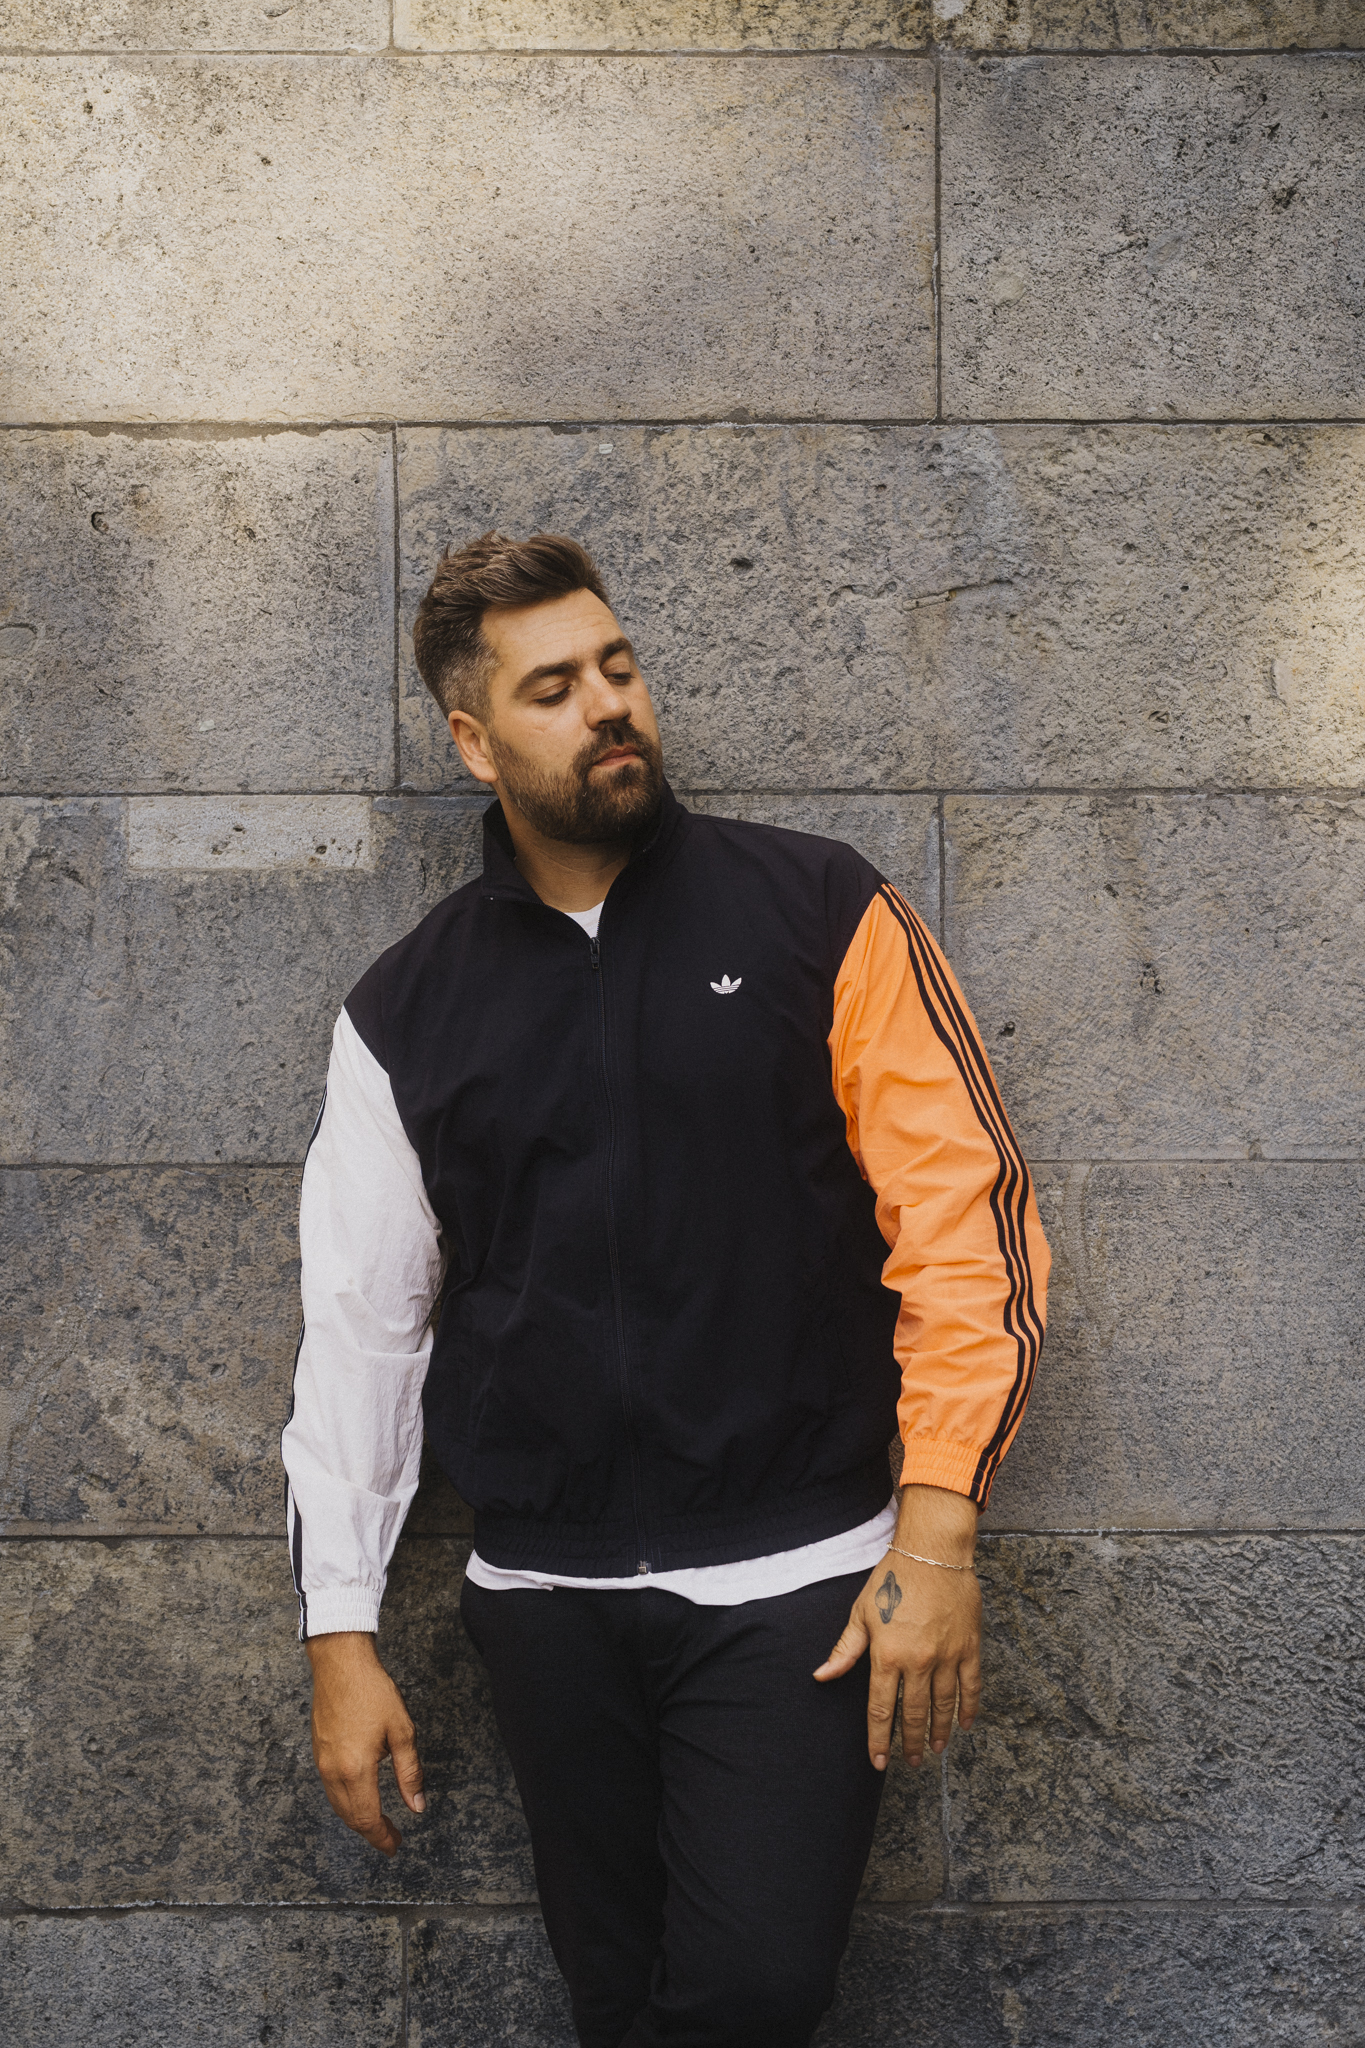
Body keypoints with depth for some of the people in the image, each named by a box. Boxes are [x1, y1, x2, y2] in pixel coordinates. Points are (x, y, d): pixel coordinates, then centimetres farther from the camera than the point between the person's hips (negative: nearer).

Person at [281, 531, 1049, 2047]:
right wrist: (339, 1637, 7)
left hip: (792, 1584, -2)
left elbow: (966, 1211, -4)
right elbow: (360, 1321, 9)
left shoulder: (817, 914, -1)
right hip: (547, 1600, 3)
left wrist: (937, 1529, -12)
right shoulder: (406, 1012, 6)